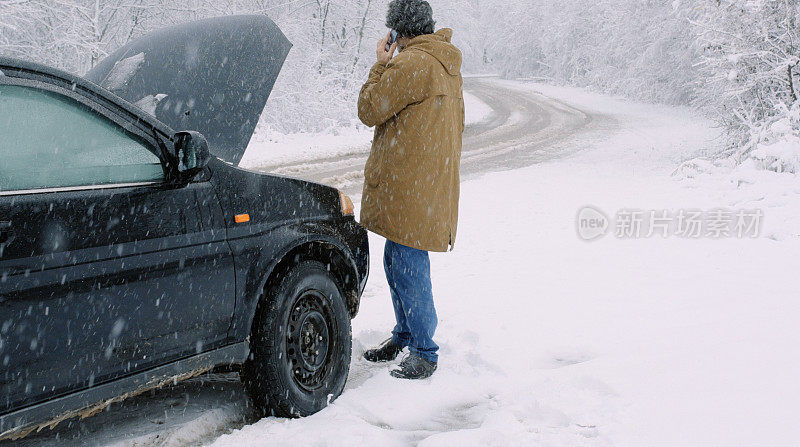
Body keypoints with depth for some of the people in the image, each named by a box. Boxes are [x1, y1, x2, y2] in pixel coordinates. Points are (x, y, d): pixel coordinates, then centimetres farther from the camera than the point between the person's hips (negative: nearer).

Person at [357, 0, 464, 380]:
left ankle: (425, 354, 3)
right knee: (396, 262, 19)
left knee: (409, 270, -5)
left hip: (412, 189, -10)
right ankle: (405, 335, 32)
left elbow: (369, 109, -8)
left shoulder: (410, 64, -16)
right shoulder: (447, 66, 17)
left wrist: (381, 64, 1)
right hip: (431, 185, 10)